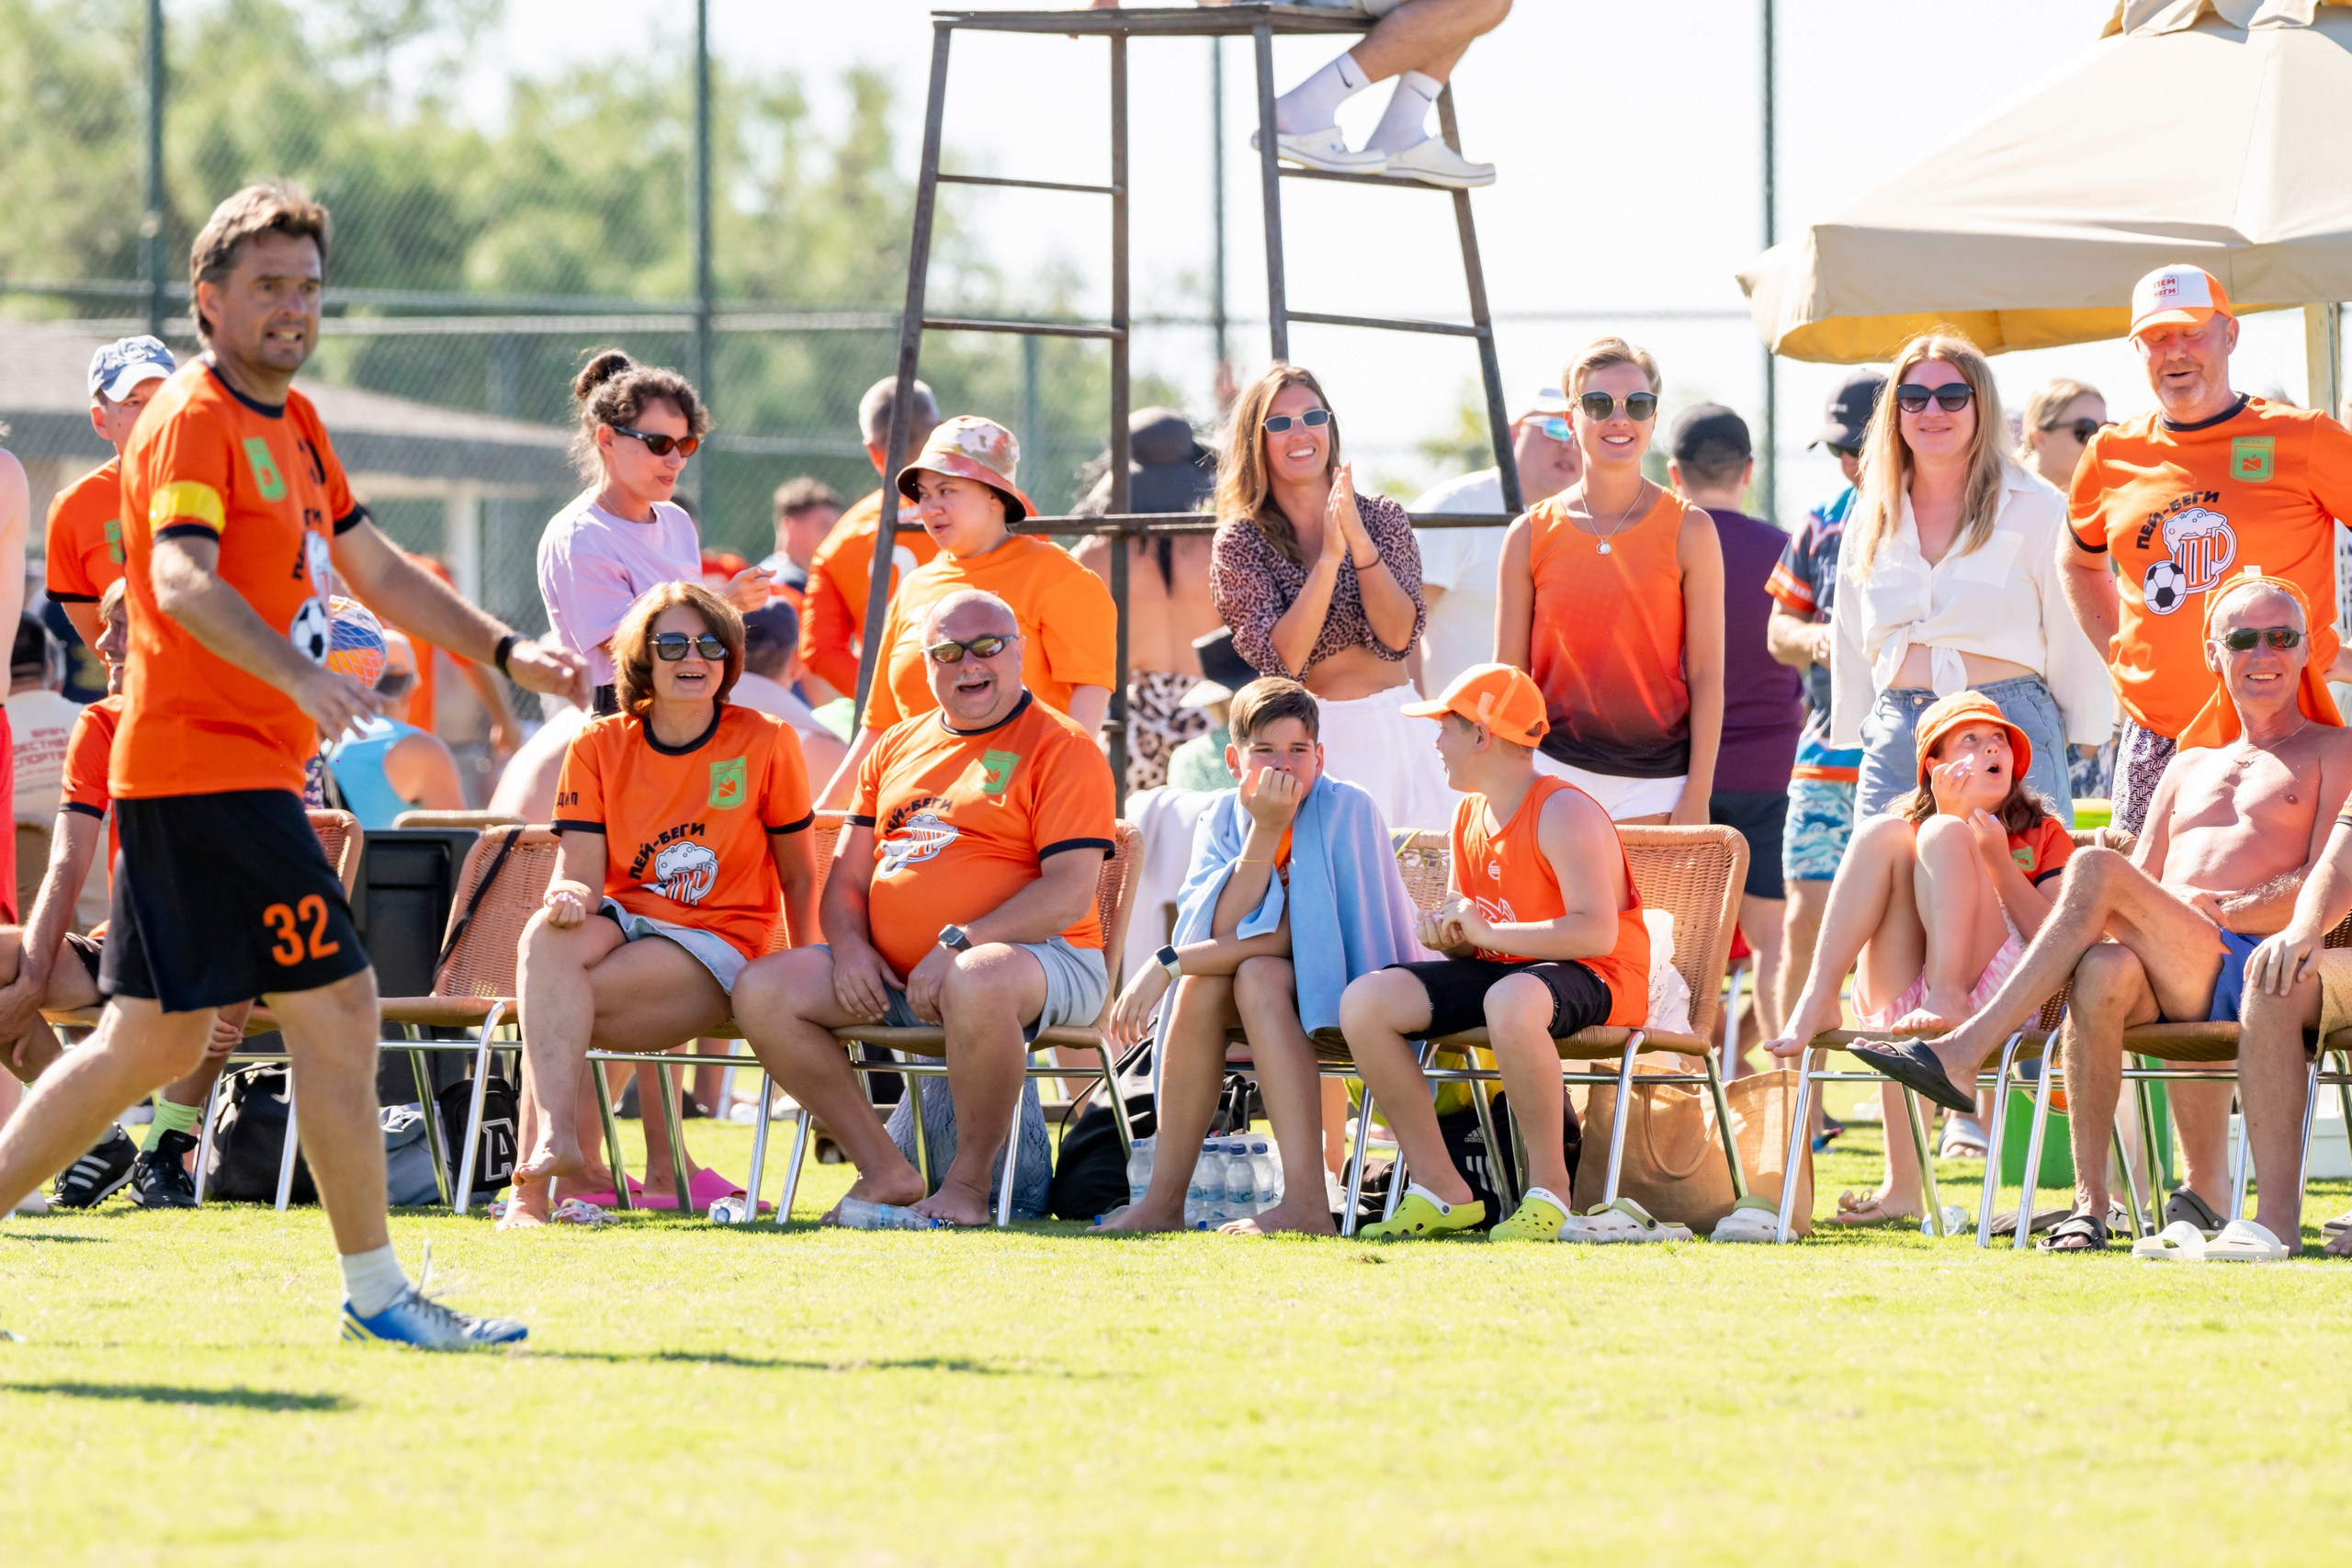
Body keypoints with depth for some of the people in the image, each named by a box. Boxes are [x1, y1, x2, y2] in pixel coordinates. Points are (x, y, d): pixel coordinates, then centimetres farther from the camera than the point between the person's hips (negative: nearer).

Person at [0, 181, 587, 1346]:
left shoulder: (293, 424, 18)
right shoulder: (192, 422, -12)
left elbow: (376, 570, 29)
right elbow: (182, 581, -28)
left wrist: (505, 652, 22)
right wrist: (299, 676, -42)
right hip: (209, 764, -10)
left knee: (151, 1041, 12)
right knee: (336, 1005, -9)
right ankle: (375, 1290, -4)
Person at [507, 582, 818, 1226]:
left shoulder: (766, 744, 1)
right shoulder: (600, 746, 7)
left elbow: (798, 876, 9)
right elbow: (580, 871, -2)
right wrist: (568, 895, -26)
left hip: (717, 945, -3)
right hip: (623, 920, 3)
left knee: (552, 1004, -30)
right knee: (547, 936, -36)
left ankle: (533, 1187, -26)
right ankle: (556, 1137, -49)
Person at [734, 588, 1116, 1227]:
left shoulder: (1063, 747, -1)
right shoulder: (896, 747, 20)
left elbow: (1071, 893, -12)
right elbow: (847, 874, 20)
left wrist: (957, 944, -22)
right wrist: (849, 945, -4)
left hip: (1035, 956, -7)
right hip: (890, 972, 7)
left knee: (975, 984, -42)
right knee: (762, 990, -12)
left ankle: (969, 1182, -22)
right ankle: (885, 1170, -6)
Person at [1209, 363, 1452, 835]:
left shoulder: (1383, 519, 6)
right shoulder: (1240, 543, 0)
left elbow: (1397, 635, -6)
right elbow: (1281, 659, -12)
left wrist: (1360, 542, -18)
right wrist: (1329, 558, -19)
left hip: (1400, 730, 3)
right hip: (1315, 740, -3)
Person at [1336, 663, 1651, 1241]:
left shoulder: (1564, 814, -16)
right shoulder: (1470, 815, 11)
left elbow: (1597, 932, -27)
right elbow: (1465, 927, 20)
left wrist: (1486, 933, -27)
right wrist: (1446, 933, -6)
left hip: (1593, 978, -9)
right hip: (1500, 972, 9)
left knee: (1510, 1002, -44)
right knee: (1366, 1001, -11)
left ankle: (1549, 1192, -28)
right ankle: (1442, 1192, -6)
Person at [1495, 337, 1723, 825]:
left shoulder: (1688, 531, 1)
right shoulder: (1530, 537, 5)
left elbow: (1706, 675, 0)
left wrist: (1696, 797, -6)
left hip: (1654, 783, -1)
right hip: (1556, 770, 1)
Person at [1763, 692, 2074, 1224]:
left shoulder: (2043, 834, 19)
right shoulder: (1907, 827, 24)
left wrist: (1998, 862, -6)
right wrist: (1952, 816, -3)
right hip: (1903, 998, 2)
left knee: (1942, 835, -16)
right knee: (1881, 832, -14)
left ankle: (1947, 1000, -36)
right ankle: (1819, 998, -31)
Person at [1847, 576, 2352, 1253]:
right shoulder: (2190, 765, 33)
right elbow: (2143, 880, 23)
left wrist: (2208, 912, -10)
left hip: (2260, 968, -4)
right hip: (2178, 984, 4)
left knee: (2096, 870, -27)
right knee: (2102, 972, -36)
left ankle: (1962, 1053, -32)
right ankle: (2089, 1203, -35)